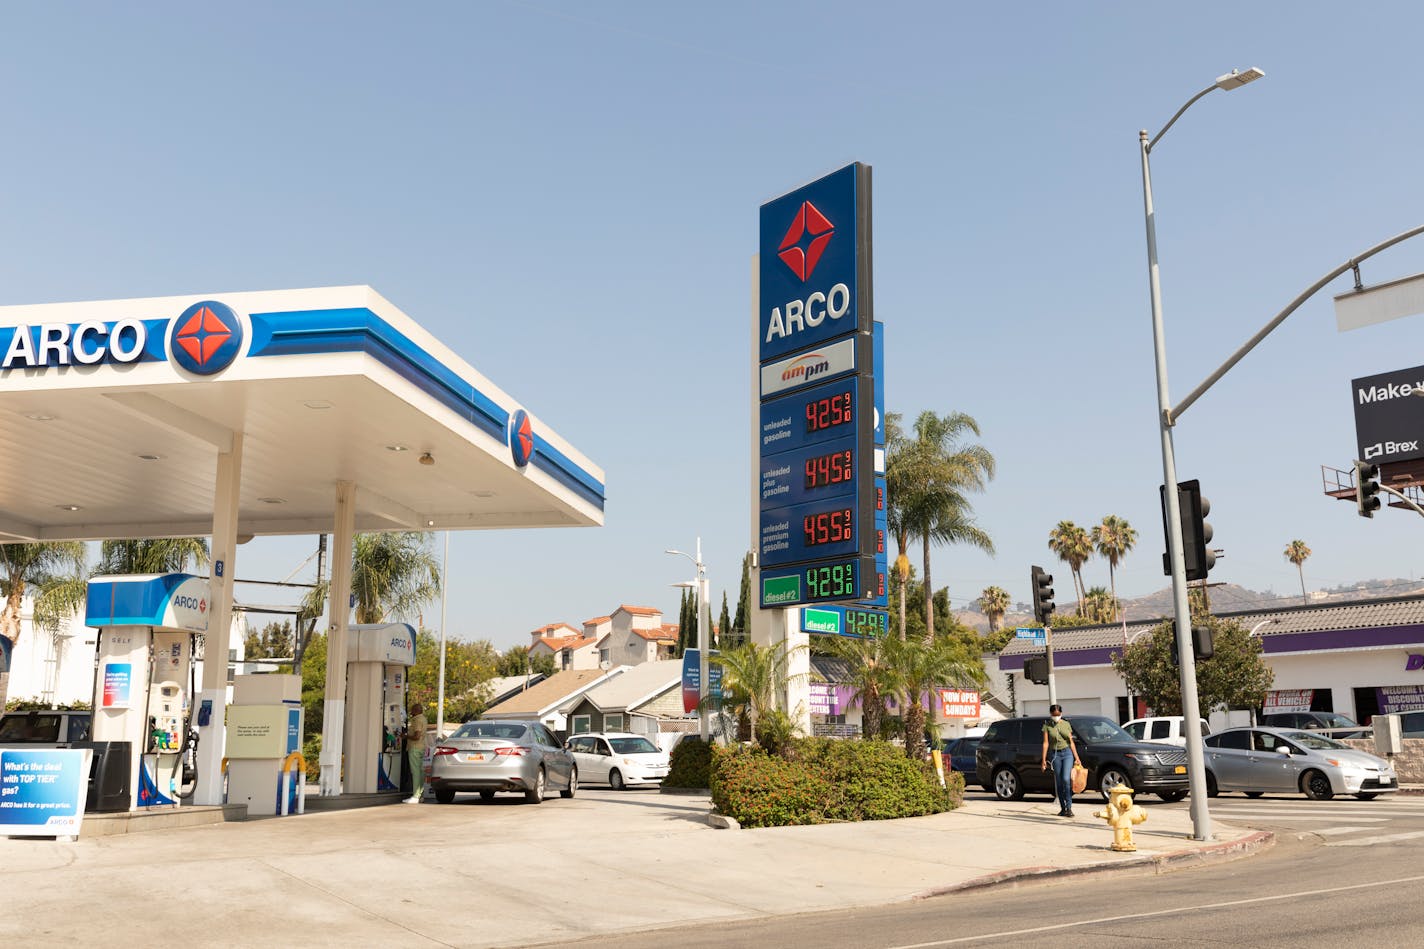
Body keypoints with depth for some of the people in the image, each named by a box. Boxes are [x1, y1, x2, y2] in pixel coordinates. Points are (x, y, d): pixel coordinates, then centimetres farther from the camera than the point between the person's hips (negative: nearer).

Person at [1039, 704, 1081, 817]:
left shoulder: (1066, 725, 7)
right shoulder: (1047, 726, 3)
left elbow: (1071, 742, 8)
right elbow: (1045, 743, 0)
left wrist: (1077, 758, 4)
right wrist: (1044, 759, -6)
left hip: (1067, 753, 0)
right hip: (1055, 755, 0)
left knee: (1066, 779, -16)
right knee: (1059, 783, 3)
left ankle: (1069, 807, -12)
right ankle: (1062, 808, 13)